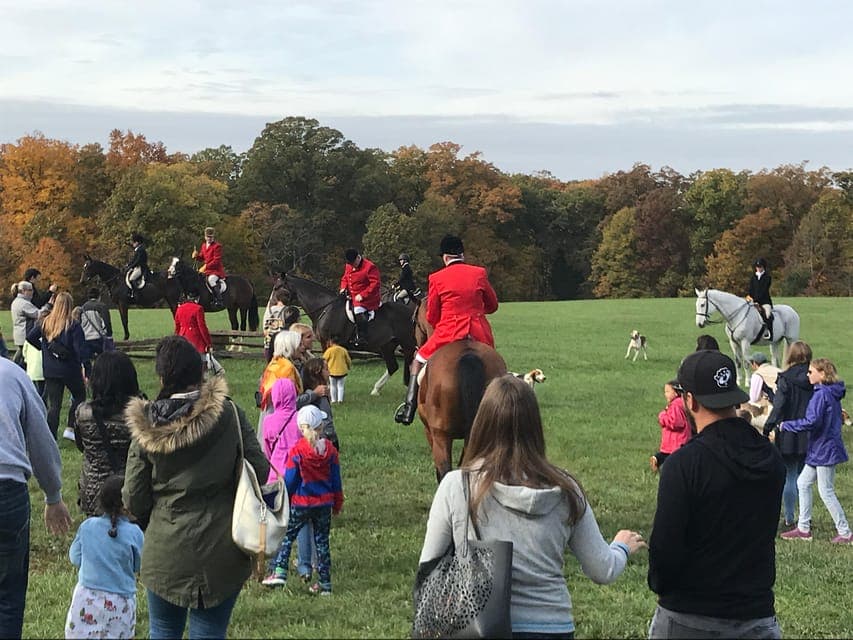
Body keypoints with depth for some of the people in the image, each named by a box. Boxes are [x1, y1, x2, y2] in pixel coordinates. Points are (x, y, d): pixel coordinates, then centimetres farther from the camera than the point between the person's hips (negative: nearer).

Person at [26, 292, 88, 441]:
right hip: (70, 370, -4)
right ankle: (70, 429, 11)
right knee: (79, 396, 19)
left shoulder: (46, 323, 0)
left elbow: (30, 337, 6)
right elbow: (81, 350, -18)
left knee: (53, 405, 7)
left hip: (50, 371, 4)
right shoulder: (73, 326, -14)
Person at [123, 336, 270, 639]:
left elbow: (133, 500, -2)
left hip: (165, 553, 1)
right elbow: (260, 472, -8)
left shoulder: (146, 426, -5)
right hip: (221, 554, 0)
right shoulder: (230, 414, -9)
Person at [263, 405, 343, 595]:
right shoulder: (330, 449, -1)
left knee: (286, 536, 9)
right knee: (322, 541, 10)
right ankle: (325, 583, 12)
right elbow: (335, 479, 6)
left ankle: (279, 571, -2)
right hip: (325, 504, 4)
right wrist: (337, 504, 17)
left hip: (301, 503, -4)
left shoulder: (297, 451, -13)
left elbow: (290, 480, -8)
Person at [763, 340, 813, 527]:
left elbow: (779, 407, -16)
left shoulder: (786, 379, -12)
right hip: (810, 436, 4)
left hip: (789, 437, -4)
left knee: (789, 478, 3)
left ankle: (789, 520, 5)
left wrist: (768, 428, -12)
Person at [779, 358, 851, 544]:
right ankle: (803, 528, 18)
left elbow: (812, 422, -26)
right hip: (820, 450, 10)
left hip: (825, 450, -10)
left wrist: (786, 425, -16)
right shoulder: (833, 394, 10)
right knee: (803, 483, 14)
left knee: (826, 492, -2)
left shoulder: (821, 394, -19)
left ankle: (845, 533, 6)